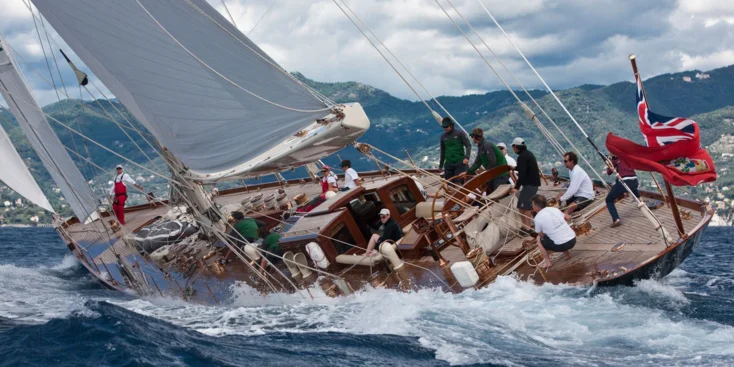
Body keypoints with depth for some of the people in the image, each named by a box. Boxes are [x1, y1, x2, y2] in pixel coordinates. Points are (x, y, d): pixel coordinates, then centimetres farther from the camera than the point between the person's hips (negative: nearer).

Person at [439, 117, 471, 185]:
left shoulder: (460, 134, -2)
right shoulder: (443, 137, 10)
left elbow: (468, 145, -5)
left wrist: (467, 157, -21)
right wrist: (441, 165, 23)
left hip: (460, 163, -4)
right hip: (448, 164, 4)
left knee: (458, 182, -14)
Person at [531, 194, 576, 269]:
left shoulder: (538, 217, -7)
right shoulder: (554, 209, 9)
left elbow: (541, 235, 5)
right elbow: (565, 218, 29)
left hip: (561, 246, -6)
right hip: (573, 240, 6)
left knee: (539, 239, 16)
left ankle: (547, 262, 12)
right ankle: (567, 253, 29)